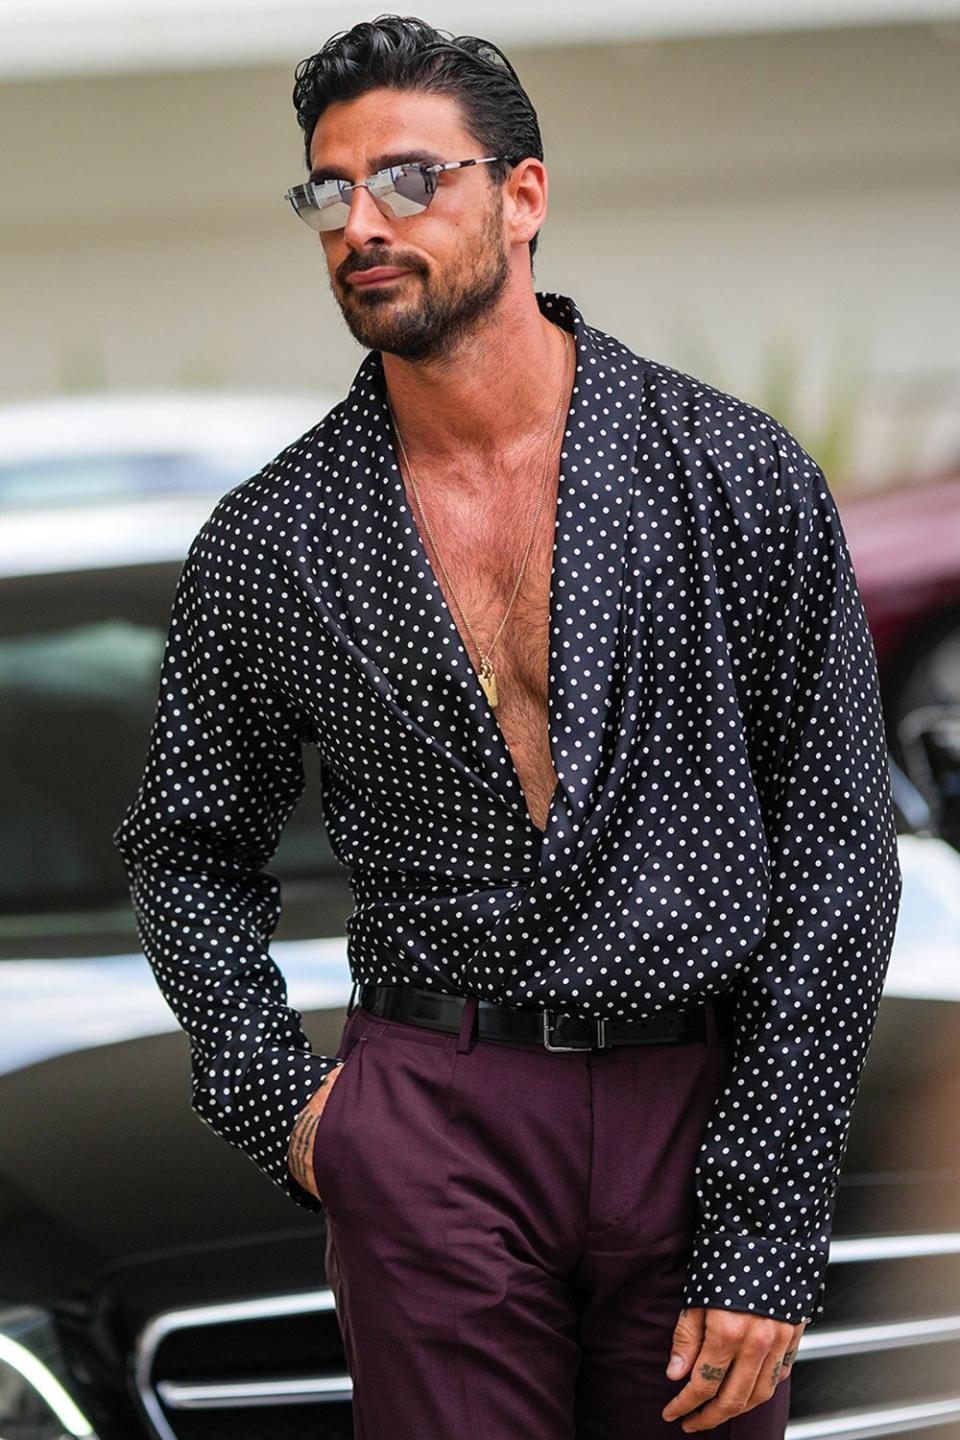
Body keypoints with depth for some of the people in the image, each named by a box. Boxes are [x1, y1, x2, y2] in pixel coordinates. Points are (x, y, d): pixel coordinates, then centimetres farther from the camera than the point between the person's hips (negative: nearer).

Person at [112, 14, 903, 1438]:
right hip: (433, 1125, 1)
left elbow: (837, 848, -3)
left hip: (707, 1104, 0)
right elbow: (191, 846, 18)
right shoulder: (267, 544, 3)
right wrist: (273, 1091, 1)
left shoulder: (740, 477, -3)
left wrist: (768, 1236, -8)